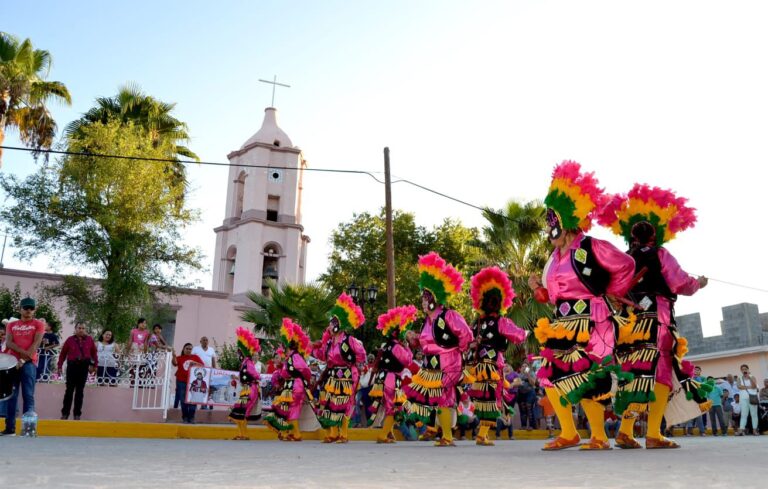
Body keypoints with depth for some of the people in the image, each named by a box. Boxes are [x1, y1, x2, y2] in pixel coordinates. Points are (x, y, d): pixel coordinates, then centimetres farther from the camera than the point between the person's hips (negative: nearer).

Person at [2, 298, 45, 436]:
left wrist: (23, 359, -13)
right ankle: (10, 427, 7)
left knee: (28, 395, -8)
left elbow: (36, 344, -5)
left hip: (29, 363, -4)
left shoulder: (38, 324, 6)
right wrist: (23, 352, -14)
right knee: (11, 395, 4)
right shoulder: (11, 325, 16)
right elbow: (8, 342, 3)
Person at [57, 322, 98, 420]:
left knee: (80, 390, 7)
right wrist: (59, 366, -1)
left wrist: (95, 365, 7)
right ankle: (65, 413, 9)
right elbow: (63, 353, 2)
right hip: (72, 365, -1)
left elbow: (94, 353, 10)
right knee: (69, 390, 2)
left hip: (84, 366, 1)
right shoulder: (70, 339, -1)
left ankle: (77, 414, 12)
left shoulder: (89, 340, 4)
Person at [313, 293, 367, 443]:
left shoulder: (349, 340, -12)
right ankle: (332, 433, 16)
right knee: (329, 404, 6)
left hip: (346, 376, -7)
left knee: (343, 406, -4)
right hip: (332, 377, 7)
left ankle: (344, 434, 7)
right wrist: (316, 349, 6)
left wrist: (354, 365, -4)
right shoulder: (329, 342, 9)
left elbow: (361, 353, -7)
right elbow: (323, 356, 18)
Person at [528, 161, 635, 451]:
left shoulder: (591, 248, -10)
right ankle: (568, 433, 16)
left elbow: (626, 266, -3)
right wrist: (538, 288, 1)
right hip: (563, 325, 8)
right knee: (549, 376, 4)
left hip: (590, 323, -8)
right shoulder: (555, 257, 14)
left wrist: (610, 295, 0)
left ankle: (599, 437, 7)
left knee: (584, 379, -9)